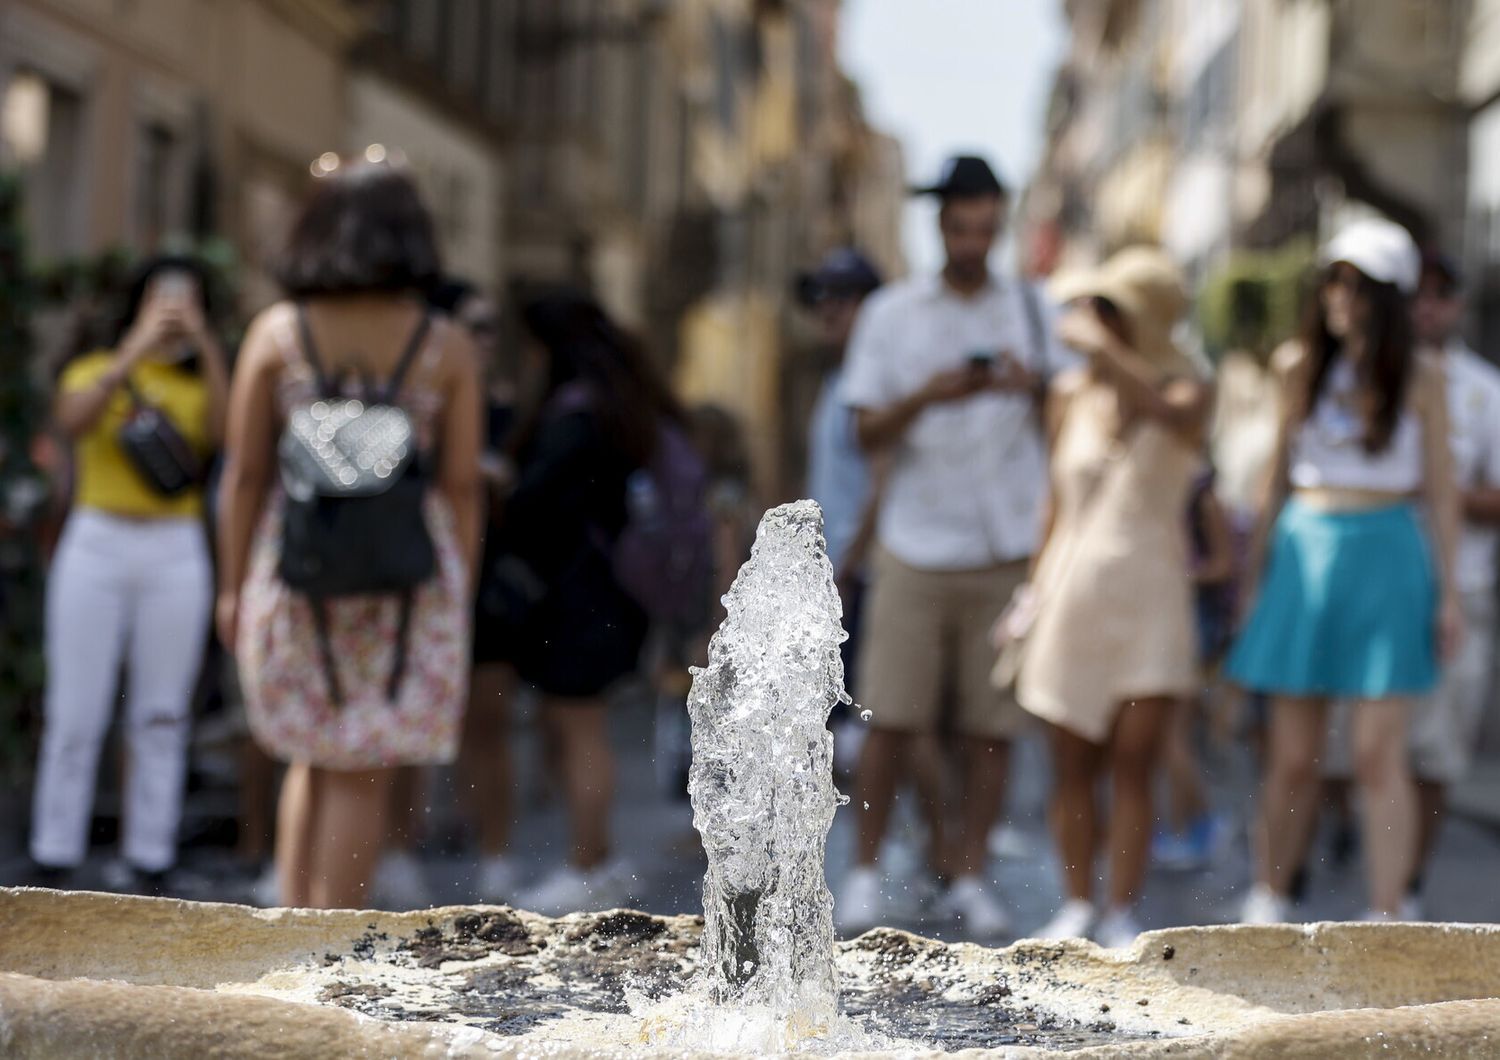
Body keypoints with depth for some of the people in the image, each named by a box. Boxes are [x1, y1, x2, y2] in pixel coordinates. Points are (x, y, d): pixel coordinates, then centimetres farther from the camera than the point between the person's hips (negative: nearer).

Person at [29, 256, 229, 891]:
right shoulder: (95, 371, 9)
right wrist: (134, 352, -18)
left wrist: (207, 349, -16)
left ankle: (146, 870, 7)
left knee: (162, 718, 2)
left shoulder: (201, 384, 11)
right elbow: (72, 421, -13)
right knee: (74, 716, -2)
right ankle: (54, 866, 3)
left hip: (176, 557, 1)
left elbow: (226, 433, -10)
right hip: (95, 547, -1)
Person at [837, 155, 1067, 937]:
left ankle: (969, 874, 10)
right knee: (893, 718, -3)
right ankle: (866, 870, 9)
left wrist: (1034, 387, -11)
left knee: (992, 725, 1)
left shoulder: (1032, 309, 9)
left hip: (1007, 549, 1)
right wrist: (928, 395, -16)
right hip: (916, 545, -1)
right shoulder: (890, 314, 5)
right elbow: (868, 433, 2)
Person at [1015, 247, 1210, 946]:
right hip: (1074, 593, 3)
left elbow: (1169, 413, -28)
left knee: (1133, 764, -3)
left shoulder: (1186, 391, -1)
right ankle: (1077, 907, 15)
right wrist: (1035, 591, 13)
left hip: (1150, 596, -3)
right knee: (1072, 767, 4)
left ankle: (1122, 914, 4)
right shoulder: (1071, 396, 8)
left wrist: (1099, 348, -28)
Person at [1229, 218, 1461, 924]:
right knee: (1292, 755, 5)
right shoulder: (1301, 367, 7)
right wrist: (1256, 567, 13)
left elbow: (1440, 490, 4)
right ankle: (1265, 905, 17)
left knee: (1377, 755, -6)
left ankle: (1384, 922, -1)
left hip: (1387, 555, -2)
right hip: (1305, 552, 2)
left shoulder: (1419, 379, 1)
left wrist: (1447, 591, 1)